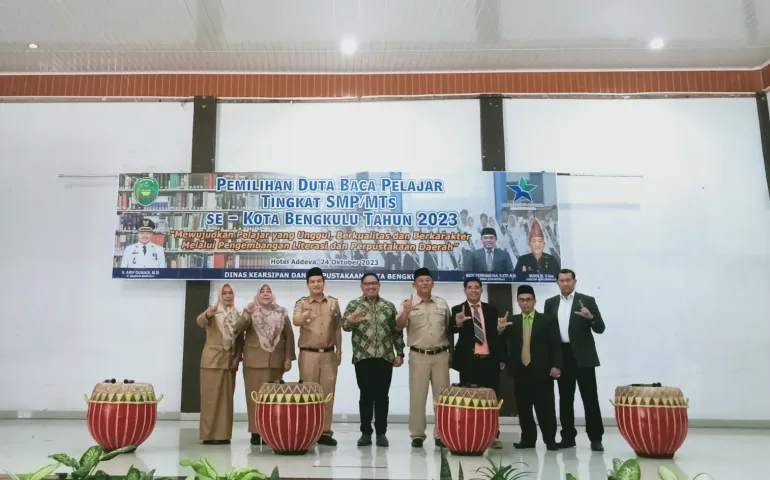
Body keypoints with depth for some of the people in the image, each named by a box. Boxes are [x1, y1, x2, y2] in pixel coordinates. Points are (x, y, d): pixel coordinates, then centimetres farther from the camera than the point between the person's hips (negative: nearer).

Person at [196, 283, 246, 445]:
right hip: (212, 359, -4)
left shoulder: (237, 315, 12)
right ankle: (209, 434, 2)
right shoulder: (213, 311, -1)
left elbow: (240, 340, 13)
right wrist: (208, 315, -45)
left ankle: (223, 434, 11)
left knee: (226, 397, 6)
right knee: (211, 396, -3)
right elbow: (200, 322, -23)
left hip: (229, 361, 4)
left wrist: (237, 358, 0)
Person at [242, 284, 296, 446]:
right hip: (254, 359, -1)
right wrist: (248, 314, -20)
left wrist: (288, 358, 2)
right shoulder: (250, 310, 7)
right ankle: (255, 431, 5)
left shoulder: (281, 313, 8)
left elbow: (289, 336, 7)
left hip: (275, 360, 1)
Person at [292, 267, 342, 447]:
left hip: (329, 354, 2)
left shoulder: (334, 303, 6)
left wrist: (339, 351, 7)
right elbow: (296, 321, -22)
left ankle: (325, 431, 12)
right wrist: (305, 316, -44)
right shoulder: (301, 303, -2)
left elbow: (337, 329, 11)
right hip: (308, 354, -2)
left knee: (327, 392, 4)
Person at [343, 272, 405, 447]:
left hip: (385, 358, 2)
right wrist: (351, 320, -33)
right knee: (365, 396, 2)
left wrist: (400, 353, 3)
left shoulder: (389, 306, 9)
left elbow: (397, 331, 10)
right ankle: (366, 433, 12)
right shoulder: (353, 305, 2)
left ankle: (381, 433, 15)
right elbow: (345, 326, -11)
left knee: (382, 396, 6)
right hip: (363, 358, -2)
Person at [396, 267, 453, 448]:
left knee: (441, 396, 7)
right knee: (417, 396, 2)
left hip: (441, 355, 3)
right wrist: (406, 313, -33)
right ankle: (417, 434, 10)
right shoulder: (408, 304, -2)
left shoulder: (442, 303, 8)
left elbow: (449, 330, 14)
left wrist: (451, 353, 12)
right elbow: (399, 326, -14)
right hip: (418, 356, -2)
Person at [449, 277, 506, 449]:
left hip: (490, 360, 2)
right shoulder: (457, 310, 0)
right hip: (469, 362, -2)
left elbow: (497, 334, 11)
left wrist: (501, 358, 7)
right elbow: (450, 330, -16)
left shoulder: (491, 310, 9)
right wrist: (457, 323, -38)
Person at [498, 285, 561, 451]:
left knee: (545, 407, 1)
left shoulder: (547, 320, 5)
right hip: (520, 371, 3)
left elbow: (555, 345, 1)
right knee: (523, 408, 6)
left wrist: (556, 365, -10)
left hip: (541, 371, -2)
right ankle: (528, 439, 15)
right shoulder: (511, 322, 12)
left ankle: (550, 440, 11)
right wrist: (500, 330, -17)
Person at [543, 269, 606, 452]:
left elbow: (600, 329, -4)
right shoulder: (550, 303, 10)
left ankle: (595, 438, 7)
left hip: (583, 356, -3)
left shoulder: (587, 301, 0)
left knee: (590, 398, 0)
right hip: (561, 356, 3)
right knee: (565, 399, 8)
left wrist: (591, 317, -25)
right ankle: (568, 436, 17)